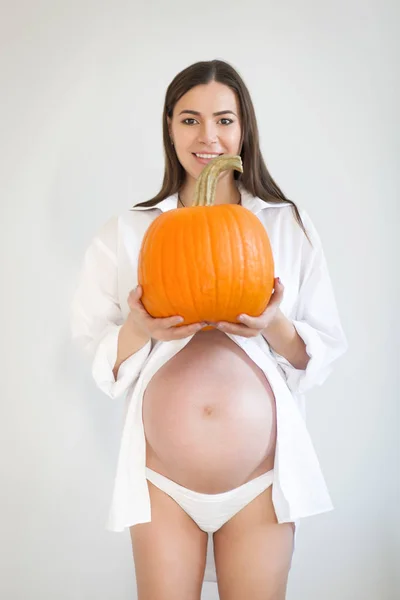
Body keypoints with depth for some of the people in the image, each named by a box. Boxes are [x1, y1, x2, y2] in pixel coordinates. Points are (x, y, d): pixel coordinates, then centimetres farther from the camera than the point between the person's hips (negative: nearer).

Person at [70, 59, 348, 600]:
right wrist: (141, 330, -18)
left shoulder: (290, 226, 1)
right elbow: (96, 357, 3)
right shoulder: (125, 233, 2)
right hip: (160, 480, 0)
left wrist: (274, 327, -18)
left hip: (264, 476, 0)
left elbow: (326, 352, 3)